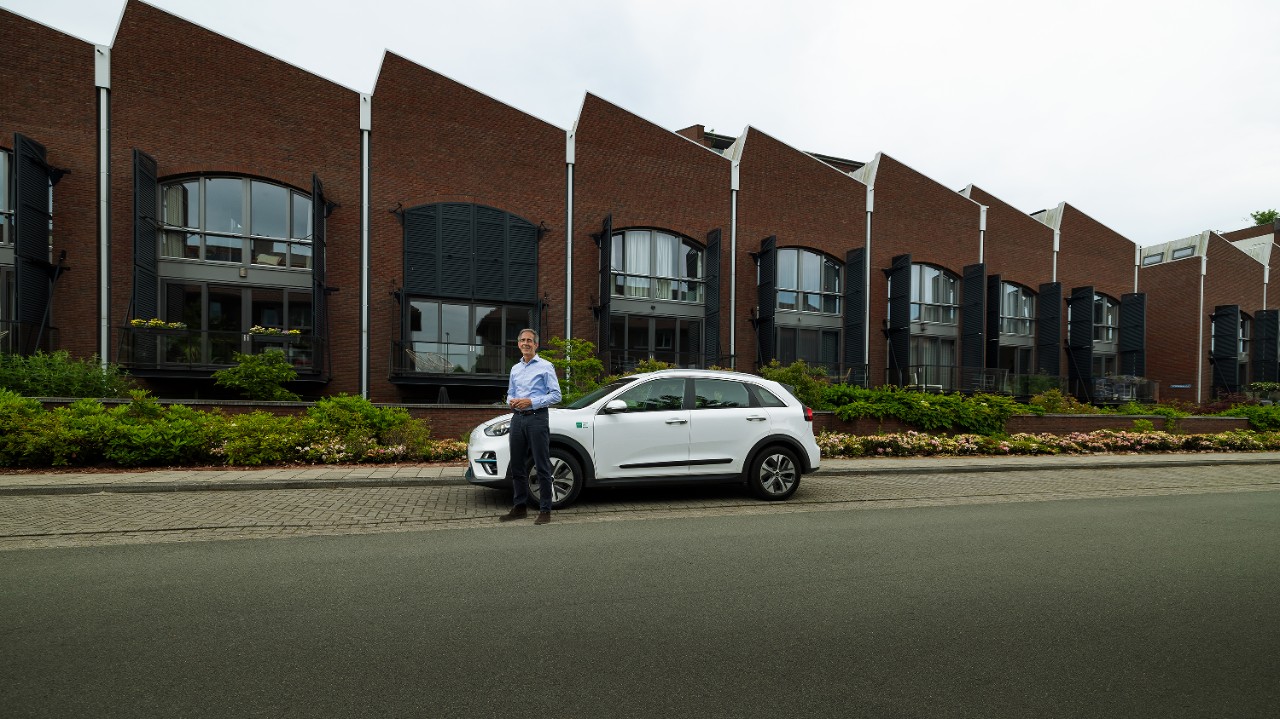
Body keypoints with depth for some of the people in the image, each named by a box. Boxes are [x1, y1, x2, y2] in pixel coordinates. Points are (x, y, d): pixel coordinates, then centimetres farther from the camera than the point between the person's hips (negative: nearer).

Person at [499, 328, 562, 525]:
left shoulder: (545, 366, -2)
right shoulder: (515, 369, 17)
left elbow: (556, 395, -7)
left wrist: (532, 402, -16)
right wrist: (511, 401, 0)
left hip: (537, 418, -6)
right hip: (517, 419, 7)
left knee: (542, 467, -3)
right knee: (516, 466, 11)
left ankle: (545, 510, 5)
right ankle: (520, 507, 23)